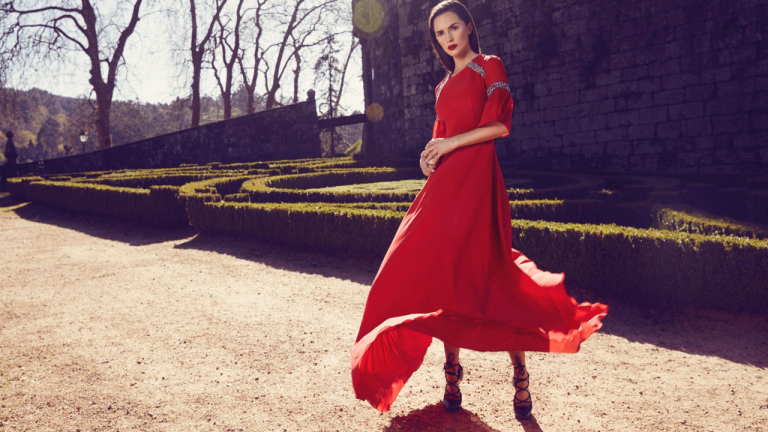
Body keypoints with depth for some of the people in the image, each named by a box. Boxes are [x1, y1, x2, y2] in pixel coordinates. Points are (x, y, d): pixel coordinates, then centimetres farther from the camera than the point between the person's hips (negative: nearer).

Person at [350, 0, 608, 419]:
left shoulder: (489, 66, 6)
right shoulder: (444, 86, 24)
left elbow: (500, 124, -6)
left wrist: (452, 143, -8)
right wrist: (430, 157, 2)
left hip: (475, 174, -6)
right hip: (445, 181, 7)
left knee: (485, 271, -11)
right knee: (443, 272, 0)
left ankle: (520, 375, 1)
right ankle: (452, 373, 8)